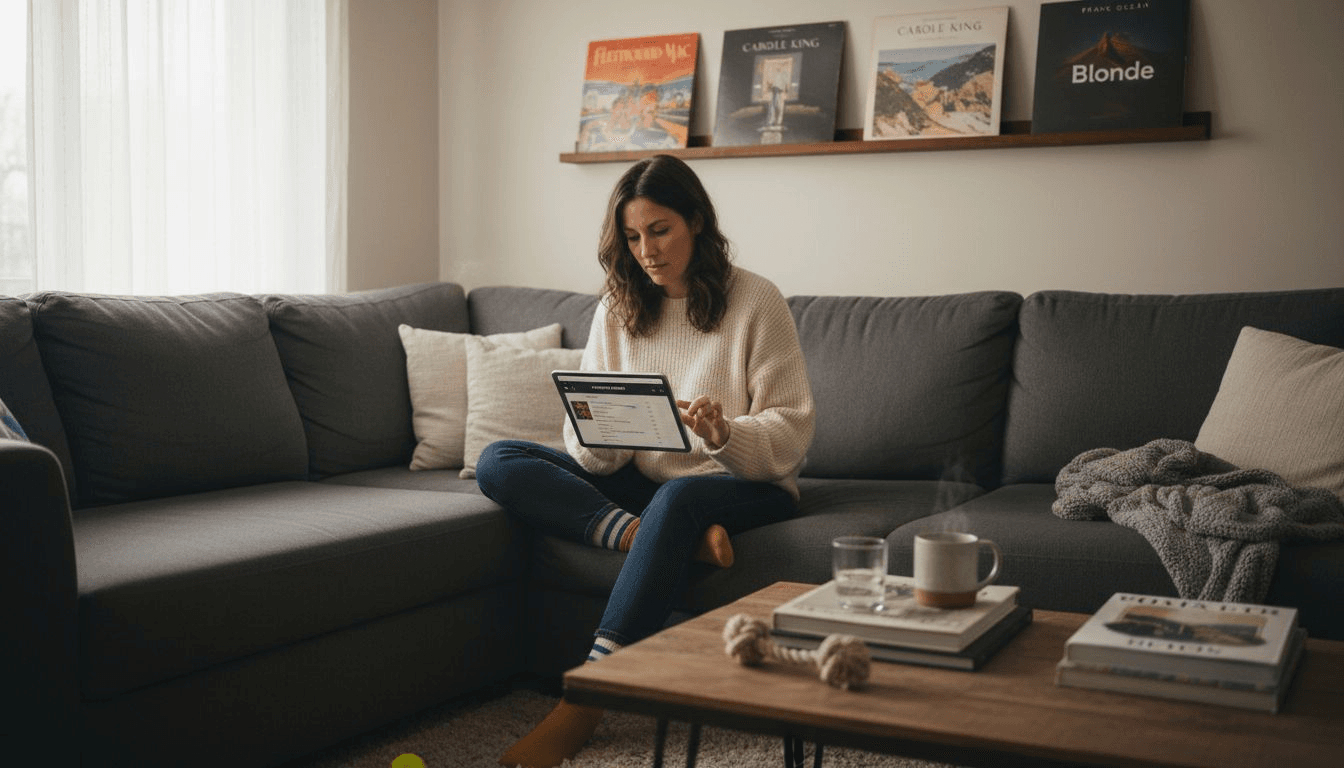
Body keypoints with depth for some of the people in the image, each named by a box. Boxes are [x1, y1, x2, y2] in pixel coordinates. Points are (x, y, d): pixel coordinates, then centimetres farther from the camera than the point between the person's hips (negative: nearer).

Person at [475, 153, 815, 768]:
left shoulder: (755, 301, -4)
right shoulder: (618, 308, 8)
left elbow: (792, 431, -8)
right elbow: (592, 455, 4)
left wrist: (724, 433, -29)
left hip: (741, 482, -5)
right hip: (640, 481, 5)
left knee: (676, 498, -40)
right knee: (498, 462, -15)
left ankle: (585, 701, -36)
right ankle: (681, 542, -30)